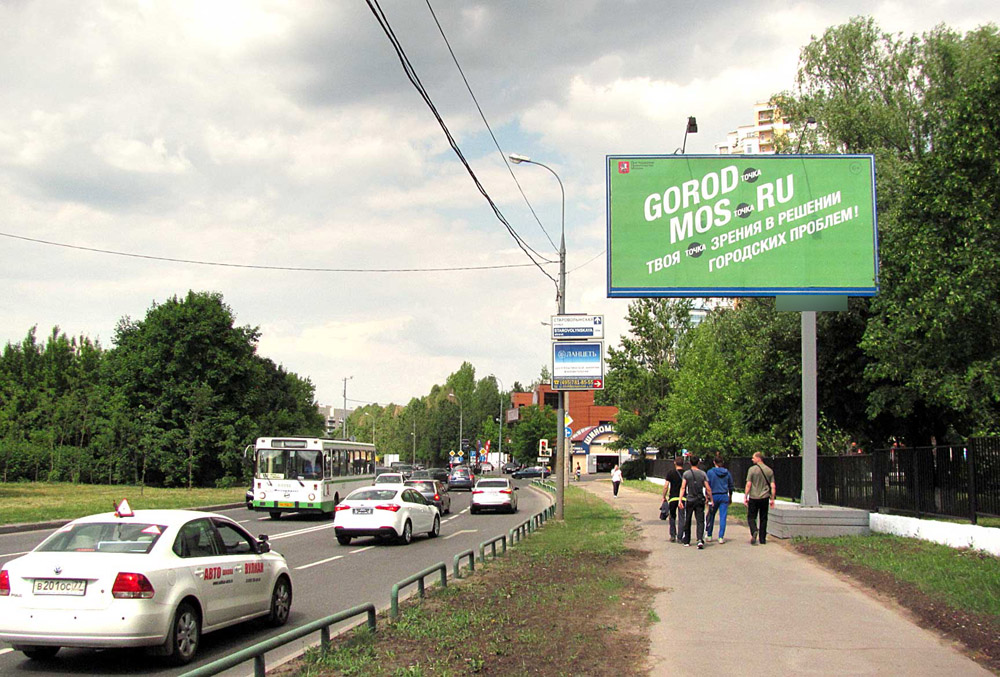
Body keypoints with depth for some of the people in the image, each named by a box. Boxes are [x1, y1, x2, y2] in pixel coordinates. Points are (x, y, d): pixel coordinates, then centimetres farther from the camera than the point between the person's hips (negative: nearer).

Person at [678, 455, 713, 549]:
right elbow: (708, 489, -1)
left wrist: (680, 500, -9)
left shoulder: (686, 473, -2)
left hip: (689, 500, 0)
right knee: (700, 521, -2)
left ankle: (687, 541, 20)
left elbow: (683, 487, -9)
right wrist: (711, 499, 9)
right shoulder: (702, 473, 0)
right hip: (700, 500, 0)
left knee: (687, 521, 12)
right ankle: (700, 540, -21)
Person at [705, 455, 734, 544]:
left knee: (711, 516, 13)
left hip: (714, 496, -1)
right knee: (723, 517, 1)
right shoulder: (727, 473, 2)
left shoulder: (710, 472, -6)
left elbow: (707, 486, -6)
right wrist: (730, 497, 22)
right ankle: (721, 537, -2)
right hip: (724, 496, 1)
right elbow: (731, 486, 10)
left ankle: (709, 535, 20)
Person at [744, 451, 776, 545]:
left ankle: (754, 531, -22)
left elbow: (748, 485, -10)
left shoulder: (752, 469, -7)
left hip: (754, 498, -3)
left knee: (751, 517, 5)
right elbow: (773, 486, 2)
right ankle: (762, 539, 13)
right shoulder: (769, 470, 5)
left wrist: (745, 497, -3)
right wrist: (772, 499, 9)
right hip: (765, 498, 3)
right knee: (763, 518, 11)